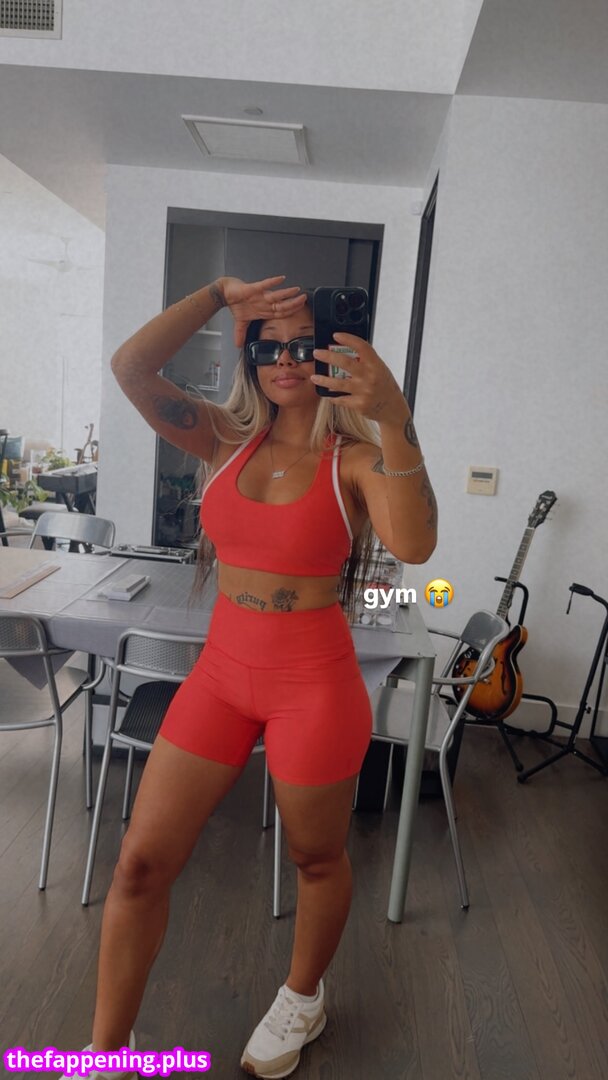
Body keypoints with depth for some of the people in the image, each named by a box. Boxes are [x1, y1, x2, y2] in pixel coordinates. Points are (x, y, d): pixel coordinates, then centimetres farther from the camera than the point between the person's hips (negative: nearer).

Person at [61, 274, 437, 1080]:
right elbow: (130, 367, -9)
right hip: (221, 672, 4)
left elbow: (414, 545, -29)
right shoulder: (228, 441, 2)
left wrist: (395, 423, -41)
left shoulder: (356, 457, -10)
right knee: (140, 863, 7)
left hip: (315, 682, -3)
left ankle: (303, 998, 49)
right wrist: (222, 292, -9)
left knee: (317, 859, 18)